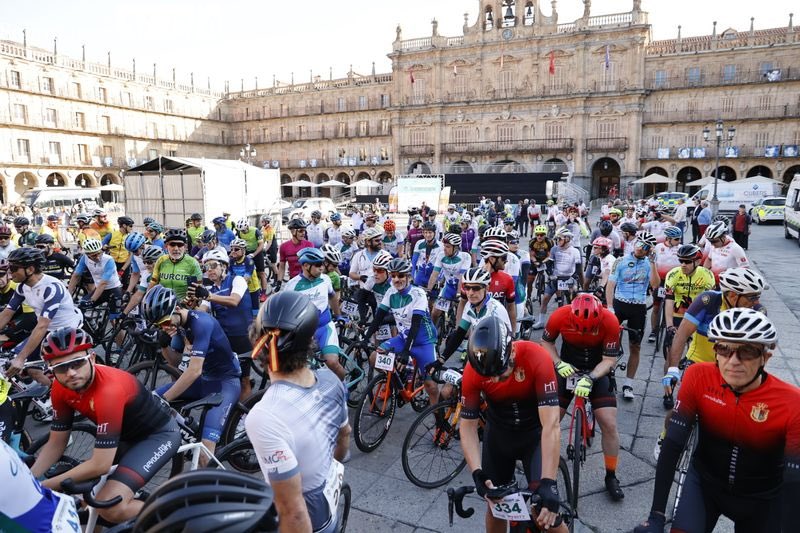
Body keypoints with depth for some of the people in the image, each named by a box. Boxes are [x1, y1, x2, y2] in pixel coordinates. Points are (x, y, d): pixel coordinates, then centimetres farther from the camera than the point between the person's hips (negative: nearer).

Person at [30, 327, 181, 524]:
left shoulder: (109, 390, -35)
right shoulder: (61, 389, -11)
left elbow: (100, 465, -31)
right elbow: (56, 444, 1)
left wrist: (42, 486, -22)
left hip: (159, 433, -8)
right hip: (129, 435, 8)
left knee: (110, 506, -23)